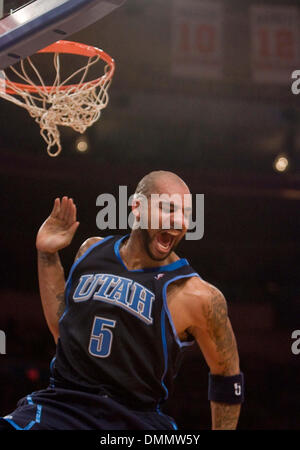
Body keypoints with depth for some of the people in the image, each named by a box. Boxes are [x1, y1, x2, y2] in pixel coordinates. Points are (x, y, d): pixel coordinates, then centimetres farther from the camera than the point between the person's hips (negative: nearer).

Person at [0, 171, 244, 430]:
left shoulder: (197, 296, -10)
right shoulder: (92, 250, 7)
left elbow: (228, 379, 2)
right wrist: (48, 254, 13)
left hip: (133, 421, -2)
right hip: (56, 408, 2)